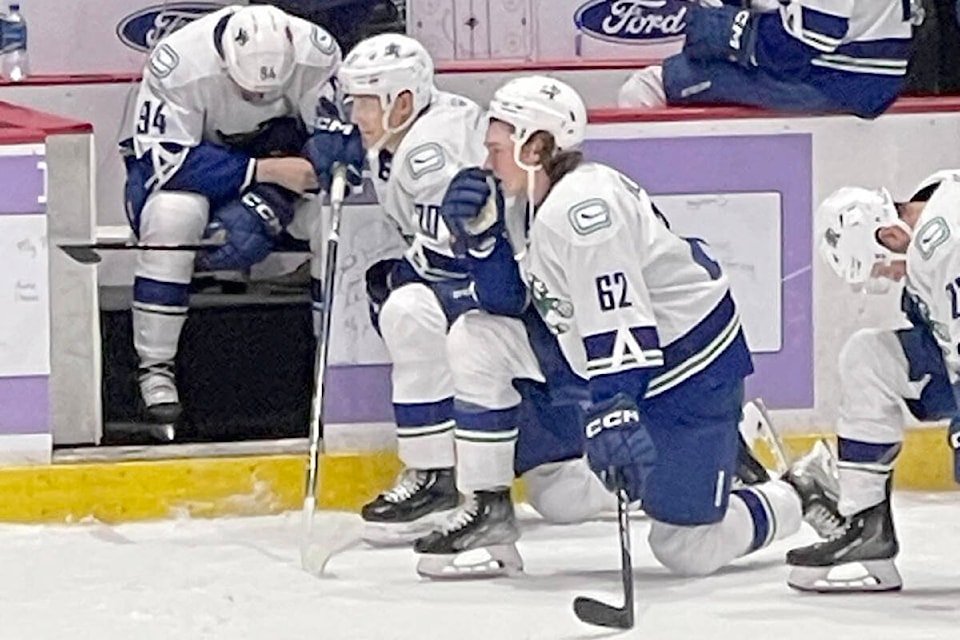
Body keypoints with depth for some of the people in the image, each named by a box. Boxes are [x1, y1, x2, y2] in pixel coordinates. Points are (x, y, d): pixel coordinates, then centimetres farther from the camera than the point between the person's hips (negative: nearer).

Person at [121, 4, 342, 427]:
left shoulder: (317, 55, -24)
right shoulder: (180, 65, -33)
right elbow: (166, 160, -32)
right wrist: (266, 170, -38)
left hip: (277, 168, 3)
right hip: (184, 166, -3)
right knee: (173, 213, -37)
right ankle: (155, 370, -25)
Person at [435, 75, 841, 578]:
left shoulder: (581, 205, -25)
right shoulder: (541, 204, 7)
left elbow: (618, 317, -33)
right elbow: (516, 299, 14)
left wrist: (613, 410, -41)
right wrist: (481, 234, -2)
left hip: (690, 370, -10)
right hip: (634, 366, 10)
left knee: (686, 550, -5)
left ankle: (801, 496, 15)